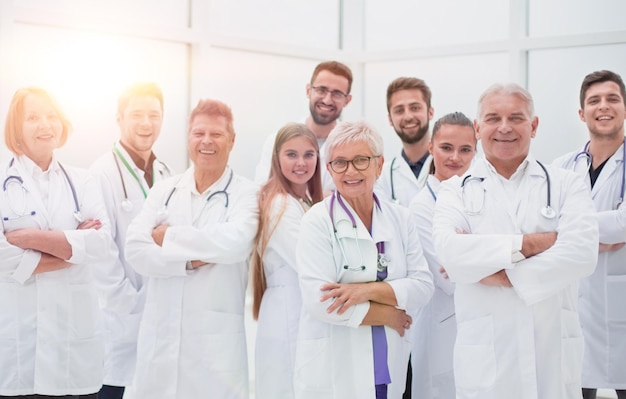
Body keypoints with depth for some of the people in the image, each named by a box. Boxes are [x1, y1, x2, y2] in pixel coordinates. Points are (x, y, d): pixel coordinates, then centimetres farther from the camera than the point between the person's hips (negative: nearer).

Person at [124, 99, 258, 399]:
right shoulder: (164, 190, 10)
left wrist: (168, 238, -10)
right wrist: (189, 261, -15)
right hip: (160, 334, 3)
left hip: (216, 336, -3)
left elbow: (235, 242, -19)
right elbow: (135, 249, -1)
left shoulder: (245, 193, 0)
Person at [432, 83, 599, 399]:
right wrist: (529, 243, -13)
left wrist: (501, 275, -12)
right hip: (485, 357, 0)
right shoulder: (456, 190, 6)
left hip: (555, 350, 1)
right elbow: (450, 253, -12)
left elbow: (582, 254, -11)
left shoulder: (565, 185, 6)